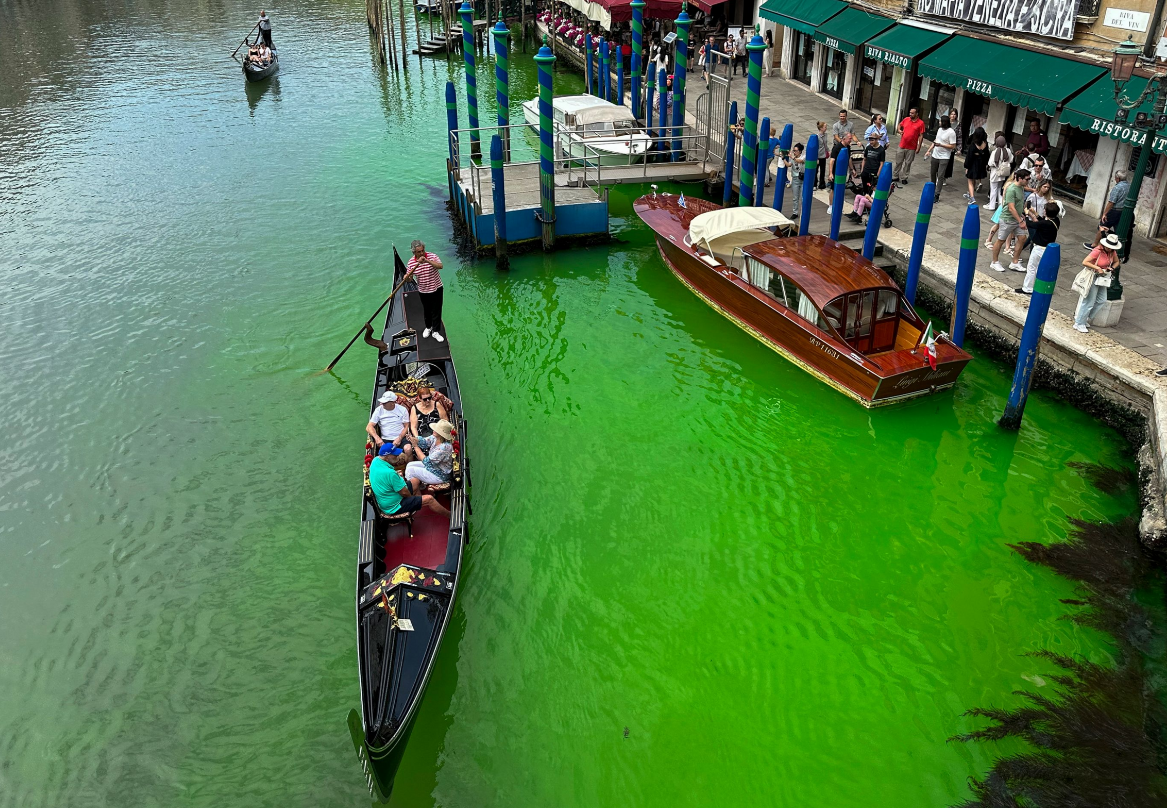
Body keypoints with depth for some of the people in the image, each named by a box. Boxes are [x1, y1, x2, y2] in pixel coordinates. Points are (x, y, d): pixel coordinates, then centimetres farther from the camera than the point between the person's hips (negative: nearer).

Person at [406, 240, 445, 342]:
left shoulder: (432, 256, -15)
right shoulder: (411, 262, -9)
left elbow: (440, 266, -32)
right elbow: (409, 278, -2)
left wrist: (427, 261, -42)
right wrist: (407, 277, -27)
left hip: (436, 288, -2)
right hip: (423, 291, 2)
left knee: (436, 310, 4)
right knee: (426, 310, 18)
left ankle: (436, 332, 16)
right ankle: (428, 327, 42)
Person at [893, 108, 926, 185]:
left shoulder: (921, 123, -8)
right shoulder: (906, 119, 3)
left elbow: (921, 136, -7)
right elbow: (899, 125, 22)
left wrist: (918, 147, -10)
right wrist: (899, 130, -1)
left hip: (911, 148, -3)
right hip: (902, 146, 3)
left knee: (907, 163, 6)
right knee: (898, 162, 10)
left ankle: (904, 178, 14)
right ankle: (896, 176, 22)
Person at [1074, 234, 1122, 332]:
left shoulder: (1112, 252, -2)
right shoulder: (1098, 251, -23)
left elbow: (1116, 261, 16)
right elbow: (1084, 262, -28)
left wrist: (1112, 268, -5)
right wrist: (1097, 268, -28)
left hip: (1102, 277, 8)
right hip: (1093, 277, -8)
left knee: (1101, 300, 10)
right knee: (1089, 302, -4)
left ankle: (1085, 319, 22)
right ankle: (1079, 324, 7)